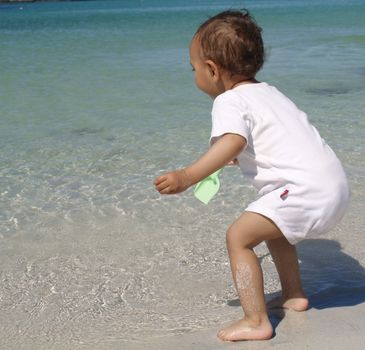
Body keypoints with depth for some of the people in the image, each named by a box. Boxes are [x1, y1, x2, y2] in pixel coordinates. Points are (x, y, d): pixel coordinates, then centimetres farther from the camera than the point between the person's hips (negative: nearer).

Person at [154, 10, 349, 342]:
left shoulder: (229, 101, -7)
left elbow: (232, 142, -27)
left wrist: (187, 176, -35)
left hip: (305, 190, -10)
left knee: (238, 237, -5)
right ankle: (294, 295, 40)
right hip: (335, 185, 10)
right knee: (272, 227, 30)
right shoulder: (269, 92, 22)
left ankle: (256, 322, -4)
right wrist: (240, 157, 47)